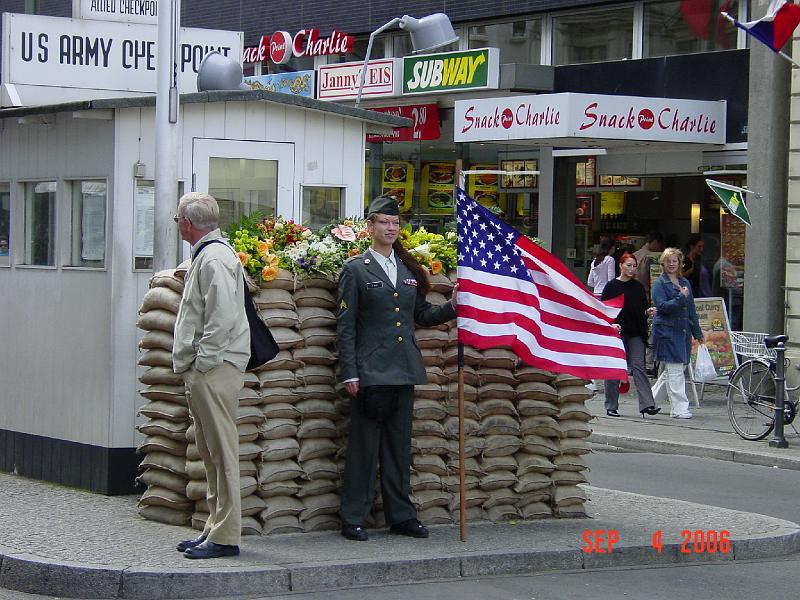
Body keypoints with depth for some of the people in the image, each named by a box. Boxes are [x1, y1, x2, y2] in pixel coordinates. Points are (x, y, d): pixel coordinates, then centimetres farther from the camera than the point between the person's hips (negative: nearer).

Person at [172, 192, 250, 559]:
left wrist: (201, 363, -19)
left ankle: (225, 536, -5)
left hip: (214, 371, -11)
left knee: (221, 453, -7)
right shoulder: (205, 256, 18)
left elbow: (222, 319, -22)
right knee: (210, 453, 14)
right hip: (204, 371, 11)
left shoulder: (214, 259, -14)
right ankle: (216, 528, 21)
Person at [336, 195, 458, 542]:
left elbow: (422, 315, 18)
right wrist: (349, 373, -11)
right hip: (371, 370, -5)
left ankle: (401, 516, 18)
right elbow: (345, 325, -5)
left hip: (404, 370, 5)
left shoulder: (409, 270, 14)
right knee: (364, 445, -2)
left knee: (399, 444, 10)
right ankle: (353, 519, 4)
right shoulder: (356, 269, -1)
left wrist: (452, 306, 1)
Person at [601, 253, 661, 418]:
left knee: (638, 366, -8)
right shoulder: (612, 286, -1)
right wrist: (612, 324, -18)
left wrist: (648, 312, -5)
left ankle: (647, 404, -16)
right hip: (617, 332, -2)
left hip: (636, 333, 2)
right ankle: (611, 406, 13)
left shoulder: (638, 287, 11)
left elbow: (642, 310, 16)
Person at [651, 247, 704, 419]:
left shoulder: (685, 282, 17)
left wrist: (697, 332, 19)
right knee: (675, 371, -9)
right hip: (667, 332, -7)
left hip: (683, 331, 7)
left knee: (674, 370, 9)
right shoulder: (659, 284, -2)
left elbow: (691, 309, 20)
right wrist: (681, 298, -18)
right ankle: (680, 408, -8)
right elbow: (662, 306, -14)